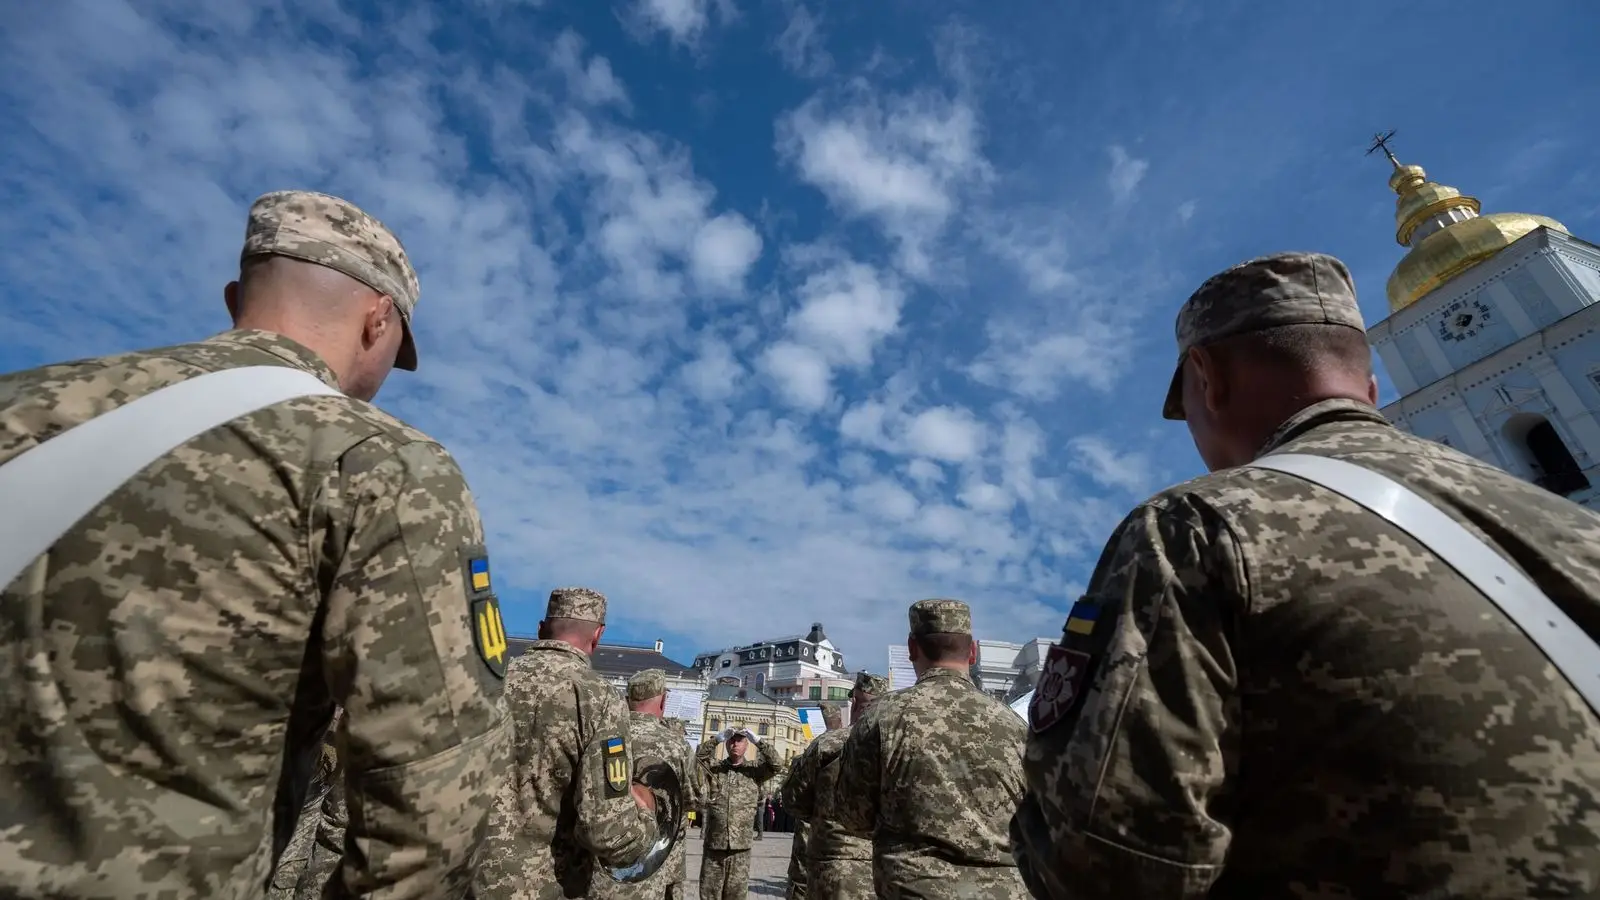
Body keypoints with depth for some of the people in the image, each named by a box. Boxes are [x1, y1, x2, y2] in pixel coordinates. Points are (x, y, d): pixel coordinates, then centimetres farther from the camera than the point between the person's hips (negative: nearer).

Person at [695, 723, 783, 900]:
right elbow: (696, 760, -11)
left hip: (740, 848, 0)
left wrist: (757, 740, -18)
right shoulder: (714, 766, 5)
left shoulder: (754, 769, 3)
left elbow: (776, 764, -11)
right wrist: (717, 739, -20)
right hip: (713, 845, 1)